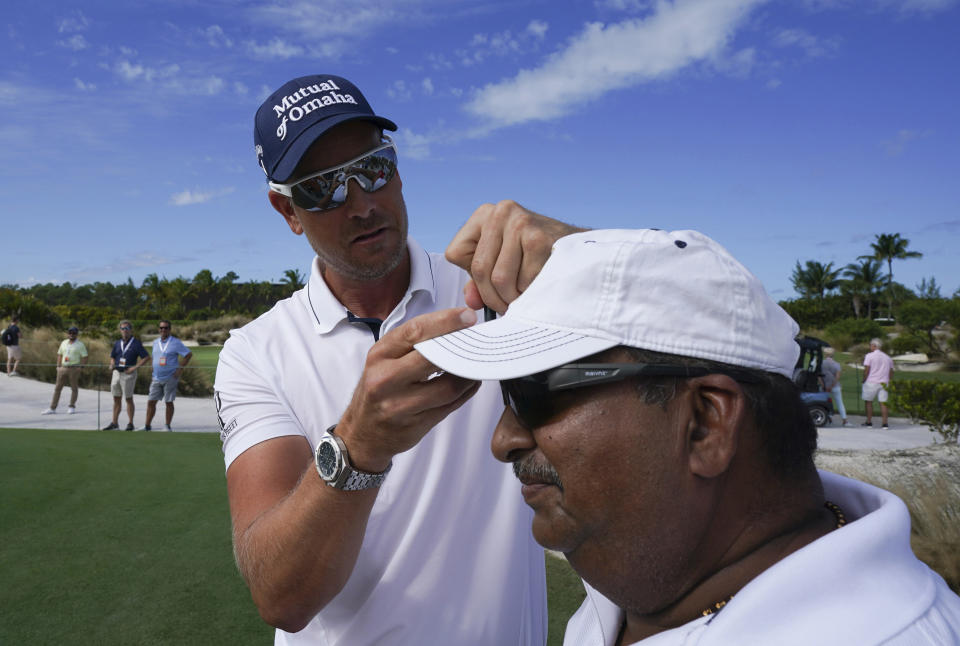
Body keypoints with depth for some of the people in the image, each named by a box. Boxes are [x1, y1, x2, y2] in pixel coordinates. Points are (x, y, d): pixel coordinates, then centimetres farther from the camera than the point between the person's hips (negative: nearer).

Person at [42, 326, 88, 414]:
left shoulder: (80, 344, -3)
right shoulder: (64, 343, 12)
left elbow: (84, 356, -5)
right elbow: (59, 354, 18)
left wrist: (80, 367, -13)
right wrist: (58, 366, 9)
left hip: (74, 368, -5)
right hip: (63, 368, 5)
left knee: (74, 388, 3)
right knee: (57, 388, 4)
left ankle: (72, 407, 13)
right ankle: (52, 408, 7)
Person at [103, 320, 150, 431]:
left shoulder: (136, 343, -6)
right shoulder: (117, 343, 11)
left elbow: (146, 357, -11)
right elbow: (112, 357, 23)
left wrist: (135, 367, -16)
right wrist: (112, 365, 2)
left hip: (128, 373, -6)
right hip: (116, 372, 6)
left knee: (128, 399, -1)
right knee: (116, 398, 10)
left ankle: (130, 423, 7)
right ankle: (114, 423, 17)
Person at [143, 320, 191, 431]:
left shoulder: (175, 343, -7)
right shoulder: (155, 342, 11)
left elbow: (189, 354, -6)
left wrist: (181, 368, -11)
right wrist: (153, 374, 15)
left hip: (170, 378, -5)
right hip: (156, 378, 5)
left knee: (169, 402, 1)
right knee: (151, 401, 2)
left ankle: (167, 426, 12)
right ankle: (147, 426, 9)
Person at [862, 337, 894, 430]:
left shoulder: (869, 356, -5)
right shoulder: (887, 357, 12)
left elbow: (866, 370, -11)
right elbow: (891, 372, 13)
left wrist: (864, 380, -2)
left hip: (871, 383, -4)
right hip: (884, 383, 4)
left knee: (868, 401, 8)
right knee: (883, 403, 4)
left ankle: (869, 421, 10)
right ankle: (885, 423, -2)